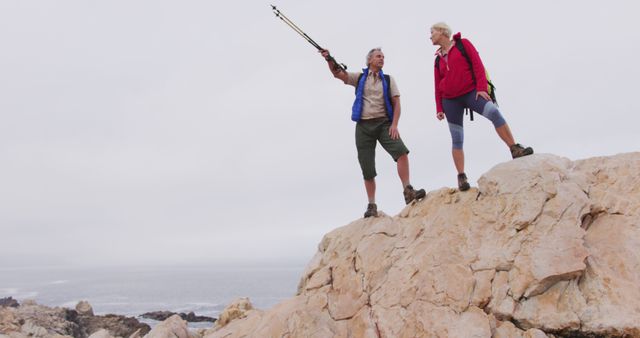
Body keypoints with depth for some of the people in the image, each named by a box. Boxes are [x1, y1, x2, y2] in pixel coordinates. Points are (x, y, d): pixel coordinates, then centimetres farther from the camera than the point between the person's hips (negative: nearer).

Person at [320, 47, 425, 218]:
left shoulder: (388, 80, 12)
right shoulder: (359, 77, 11)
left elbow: (396, 103, 5)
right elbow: (337, 73, 0)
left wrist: (394, 125, -9)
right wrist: (329, 59, -19)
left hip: (384, 123, 0)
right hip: (364, 125, 0)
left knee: (401, 151, -25)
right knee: (367, 169, 0)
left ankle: (408, 191, -24)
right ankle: (372, 205, 8)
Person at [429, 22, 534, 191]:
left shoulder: (463, 44, 6)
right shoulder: (438, 59, 15)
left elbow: (477, 64, -3)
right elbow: (438, 86, 14)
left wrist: (481, 87, -14)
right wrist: (439, 108, 5)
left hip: (470, 92, -3)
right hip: (450, 101, 3)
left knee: (494, 112, -27)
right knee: (457, 139, -3)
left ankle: (515, 150, -21)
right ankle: (461, 177, 0)